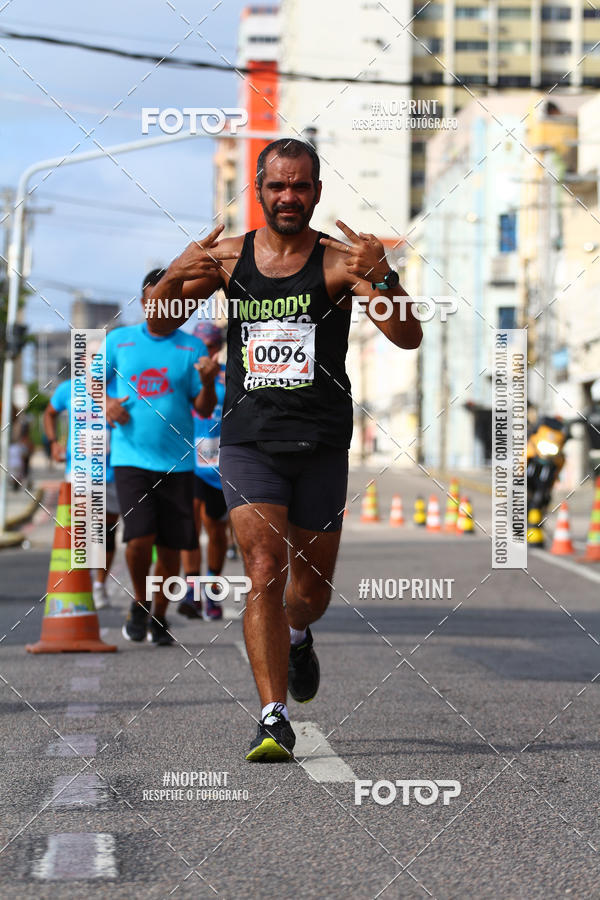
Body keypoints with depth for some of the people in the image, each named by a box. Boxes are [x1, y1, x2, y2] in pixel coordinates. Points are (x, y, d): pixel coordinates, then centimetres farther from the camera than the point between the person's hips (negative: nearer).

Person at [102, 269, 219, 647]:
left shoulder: (192, 347, 5)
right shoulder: (119, 341, 6)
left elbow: (205, 410, 3)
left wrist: (207, 381, -18)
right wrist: (105, 403, -7)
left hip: (177, 461, 1)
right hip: (131, 457, -1)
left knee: (171, 546, 3)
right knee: (140, 538, -15)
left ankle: (160, 616, 23)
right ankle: (140, 604, 11)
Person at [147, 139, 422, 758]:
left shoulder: (340, 261, -4)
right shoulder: (228, 256, 4)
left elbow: (409, 339, -13)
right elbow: (160, 326, 9)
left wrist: (380, 278, -31)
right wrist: (173, 279, -12)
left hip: (321, 445, 0)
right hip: (248, 443, 0)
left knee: (312, 587, 13)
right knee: (264, 572, -16)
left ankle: (297, 638, 49)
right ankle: (274, 719, -14)